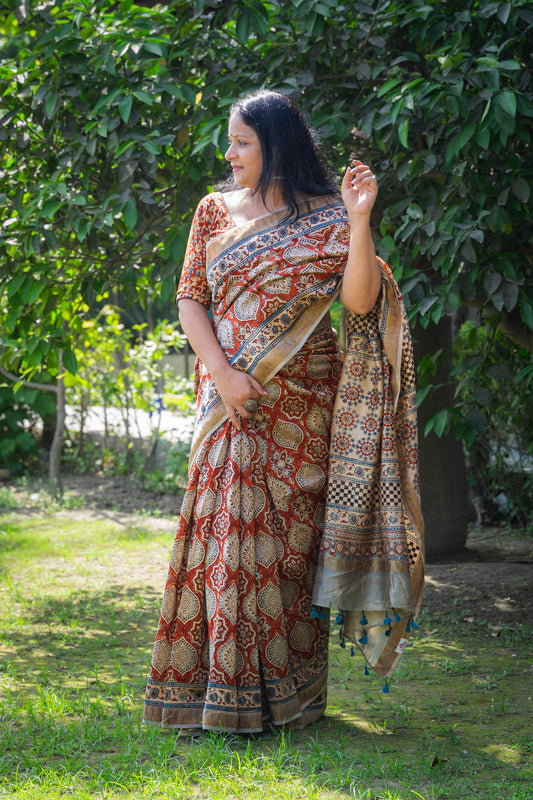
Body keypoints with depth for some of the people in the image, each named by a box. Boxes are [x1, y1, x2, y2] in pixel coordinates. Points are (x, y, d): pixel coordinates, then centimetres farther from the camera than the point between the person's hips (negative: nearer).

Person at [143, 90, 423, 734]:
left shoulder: (326, 217, 1)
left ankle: (286, 692, 7)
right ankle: (221, 688, 2)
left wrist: (360, 221, -20)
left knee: (288, 535, 0)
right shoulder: (214, 211, 10)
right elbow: (190, 298, 5)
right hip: (230, 395, 2)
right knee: (226, 527, -4)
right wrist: (222, 372, -9)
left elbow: (359, 301, -10)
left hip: (299, 401, -2)